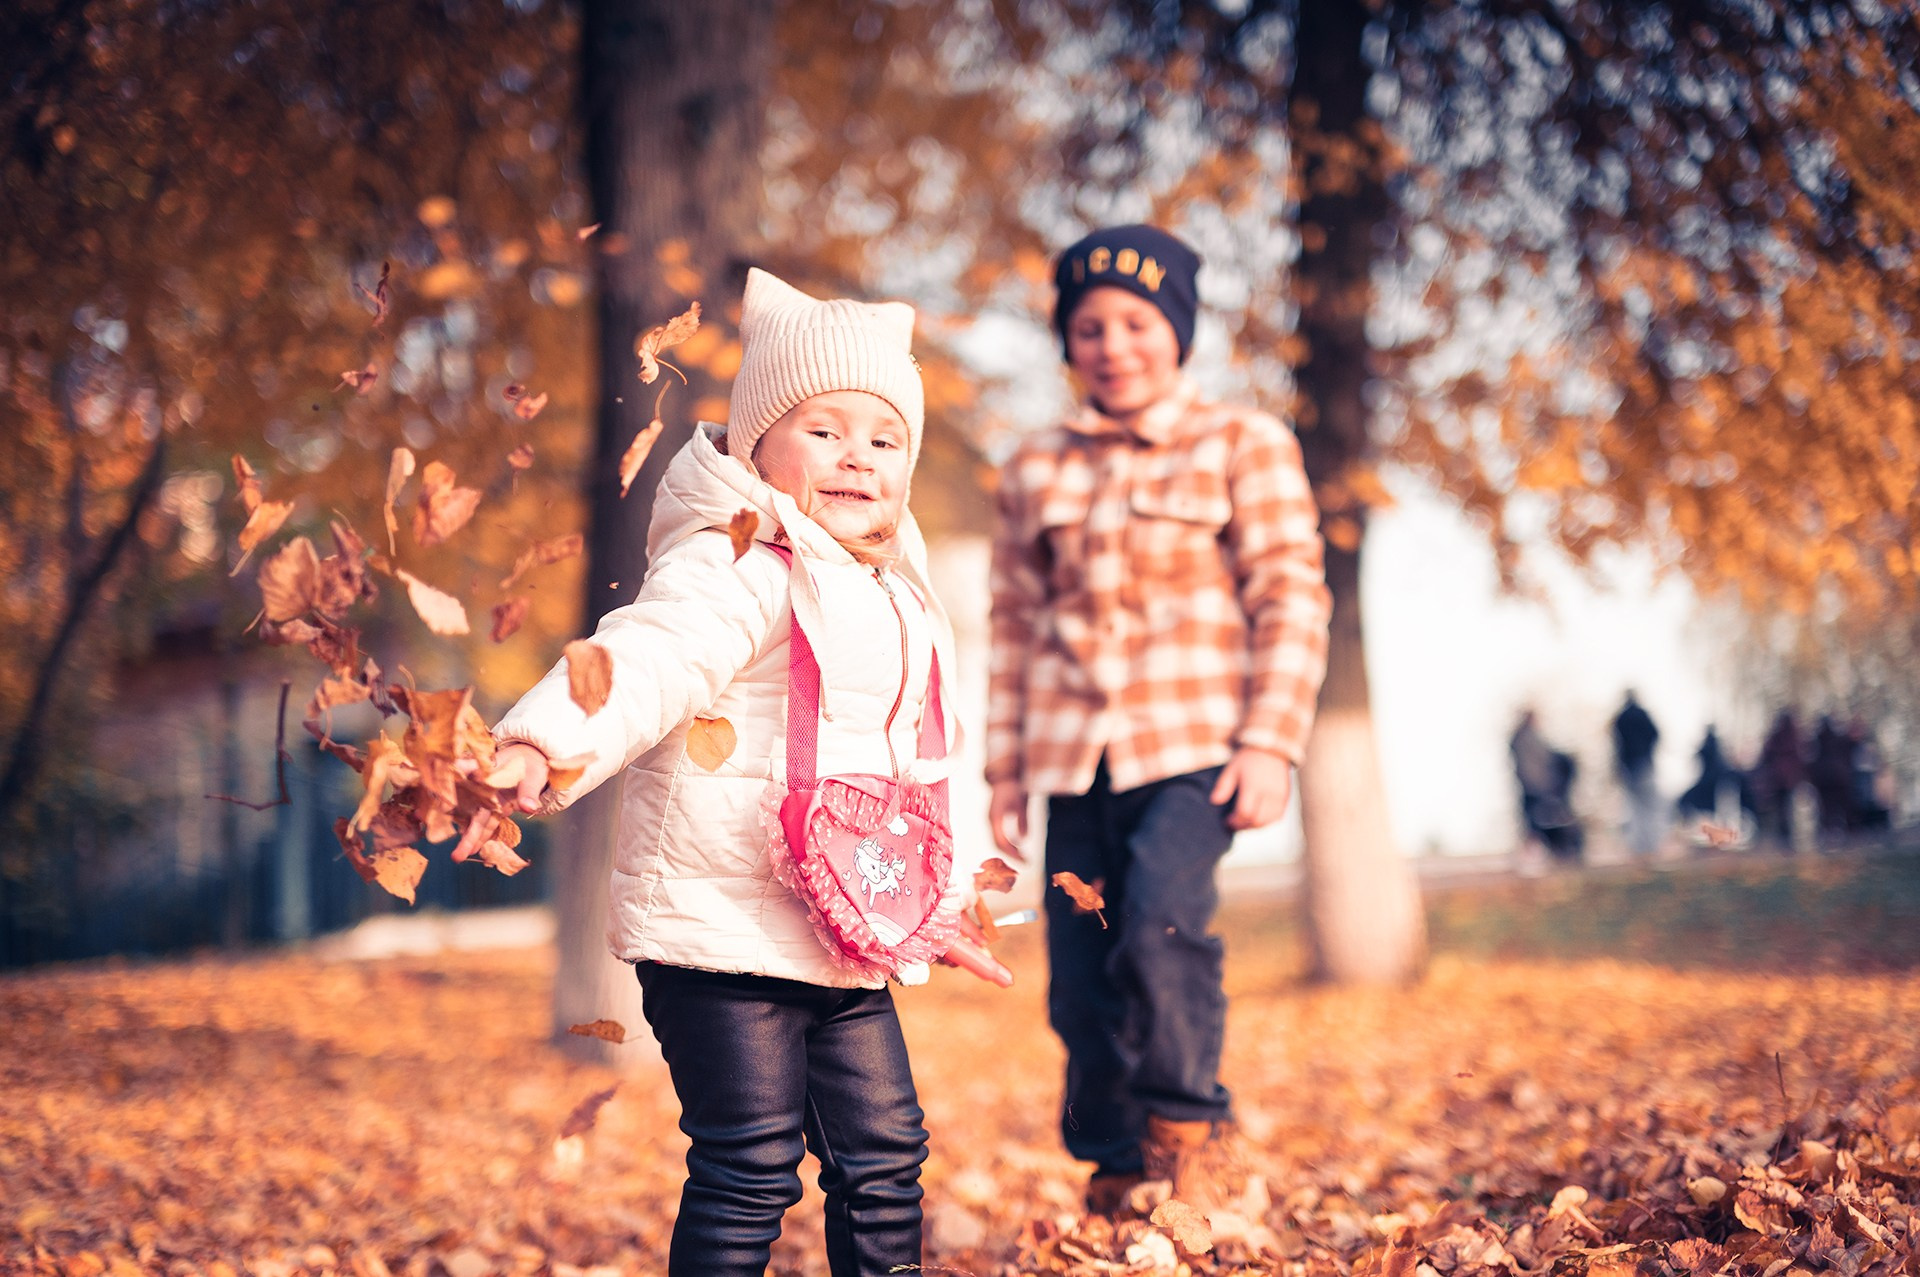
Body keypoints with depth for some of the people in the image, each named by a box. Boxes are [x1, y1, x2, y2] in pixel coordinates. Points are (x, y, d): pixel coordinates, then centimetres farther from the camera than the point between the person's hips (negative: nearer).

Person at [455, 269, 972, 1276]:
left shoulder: (896, 597, 16)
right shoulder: (738, 571, -12)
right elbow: (649, 660, -30)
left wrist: (944, 893, 34)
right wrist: (541, 747, -47)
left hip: (843, 942, 8)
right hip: (721, 929, -8)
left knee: (885, 1154, 12)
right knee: (750, 1169, -5)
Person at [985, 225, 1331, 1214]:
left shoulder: (1243, 446, 5)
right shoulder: (1037, 471, 14)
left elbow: (1291, 601, 0)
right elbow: (1015, 626, 18)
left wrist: (1272, 743, -10)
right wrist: (1004, 771, 13)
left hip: (1192, 747, -4)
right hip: (1075, 760, 4)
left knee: (1161, 927, -26)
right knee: (1081, 989, 1)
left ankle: (1190, 1131, -5)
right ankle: (1113, 1173, 20)